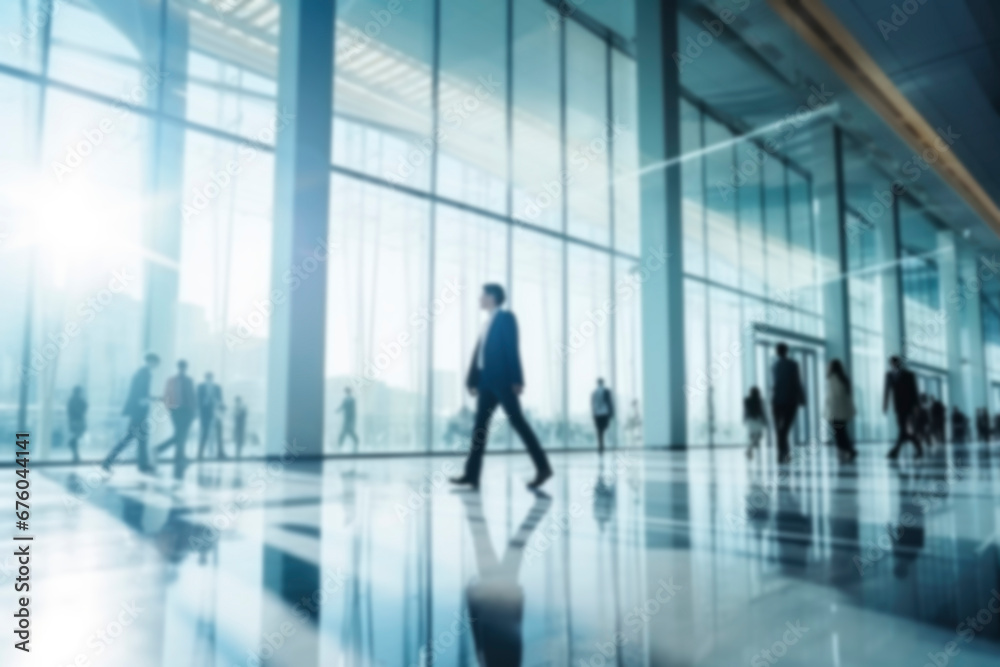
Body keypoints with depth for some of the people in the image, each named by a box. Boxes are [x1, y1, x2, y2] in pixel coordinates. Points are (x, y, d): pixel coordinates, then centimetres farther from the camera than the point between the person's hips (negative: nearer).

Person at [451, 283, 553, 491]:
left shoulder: (505, 317, -3)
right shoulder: (487, 323, 21)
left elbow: (512, 349, -12)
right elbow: (478, 353, 17)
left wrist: (516, 379, -18)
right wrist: (473, 380, 12)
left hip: (503, 380, -8)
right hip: (487, 380, 8)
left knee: (517, 421, -7)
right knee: (480, 424, 3)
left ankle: (542, 467, -2)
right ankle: (472, 474, 3)